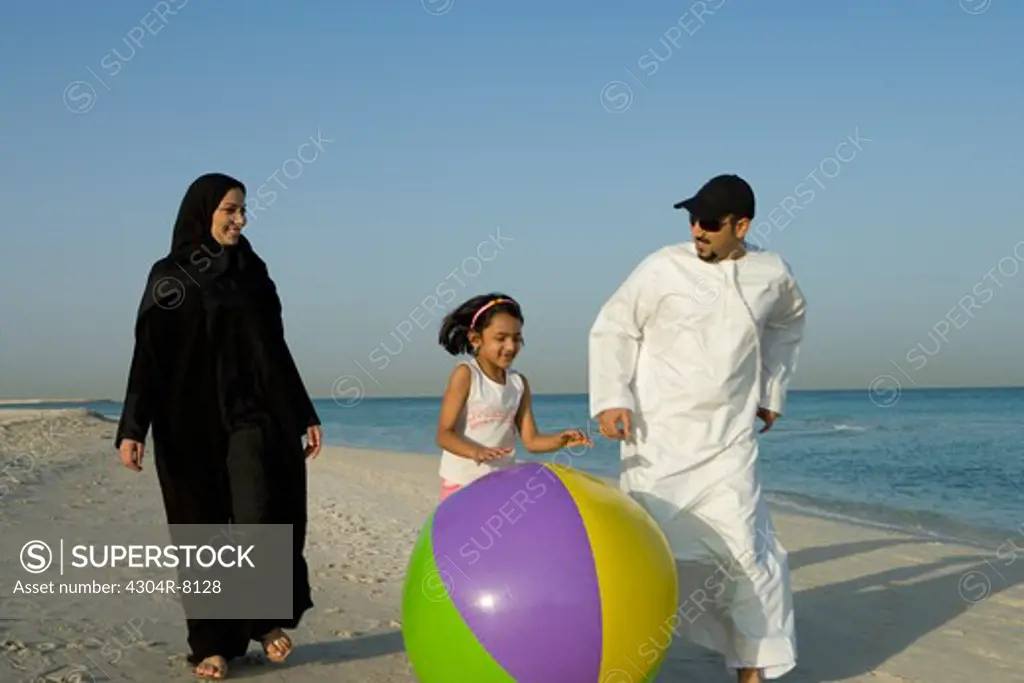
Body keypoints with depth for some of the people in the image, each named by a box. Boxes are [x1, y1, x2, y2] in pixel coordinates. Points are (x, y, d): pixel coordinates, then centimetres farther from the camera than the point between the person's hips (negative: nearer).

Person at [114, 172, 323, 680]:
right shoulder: (169, 276, 1)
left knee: (260, 517, -15)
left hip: (252, 416, 2)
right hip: (191, 422, -2)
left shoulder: (253, 272, 11)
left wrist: (305, 415, 14)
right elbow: (148, 355, -4)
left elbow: (276, 351, 16)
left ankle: (266, 619, 5)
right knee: (203, 535, 2)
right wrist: (132, 428, -13)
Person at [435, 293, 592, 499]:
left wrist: (561, 440, -18)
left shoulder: (519, 383, 4)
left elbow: (531, 440, 3)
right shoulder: (465, 374, -11)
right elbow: (444, 434, -16)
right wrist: (476, 452, -35)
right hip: (462, 482, -5)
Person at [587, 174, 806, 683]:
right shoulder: (664, 268, -9)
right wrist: (611, 398, -12)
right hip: (657, 438, -1)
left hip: (728, 441, 2)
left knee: (745, 550, -6)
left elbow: (788, 324, 23)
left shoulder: (773, 274, 1)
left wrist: (772, 390, 21)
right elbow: (611, 329, -1)